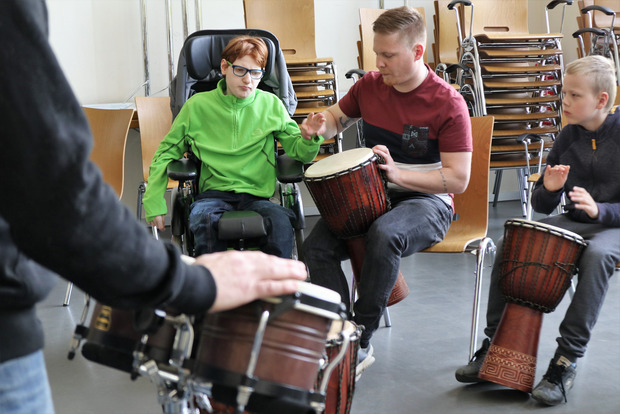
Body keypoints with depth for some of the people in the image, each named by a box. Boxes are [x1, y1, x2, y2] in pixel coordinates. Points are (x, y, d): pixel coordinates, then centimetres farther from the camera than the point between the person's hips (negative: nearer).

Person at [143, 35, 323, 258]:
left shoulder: (271, 105, 9)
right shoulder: (198, 105, 7)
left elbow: (300, 152, 9)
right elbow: (166, 152, 14)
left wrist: (311, 138, -16)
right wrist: (154, 203, 7)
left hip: (257, 196, 0)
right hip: (213, 195, 0)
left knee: (281, 222, -33)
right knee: (204, 220, -35)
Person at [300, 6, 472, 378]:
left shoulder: (448, 104, -14)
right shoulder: (370, 85, 2)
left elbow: (458, 179, -15)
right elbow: (340, 117, 23)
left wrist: (397, 173, -26)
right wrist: (320, 125, -2)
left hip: (427, 200, -5)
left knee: (384, 235, -39)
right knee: (316, 246, -20)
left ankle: (363, 340, -24)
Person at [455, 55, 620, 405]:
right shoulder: (568, 137, 4)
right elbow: (543, 206, 9)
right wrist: (549, 189, -14)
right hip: (574, 222, 5)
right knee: (508, 244, -16)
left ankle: (567, 360, -30)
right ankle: (495, 344, -7)